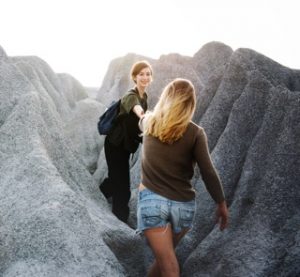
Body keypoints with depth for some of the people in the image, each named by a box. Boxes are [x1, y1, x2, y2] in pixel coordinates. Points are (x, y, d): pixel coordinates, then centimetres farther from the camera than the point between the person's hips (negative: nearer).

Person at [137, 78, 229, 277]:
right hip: (184, 204, 0)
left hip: (152, 200, 0)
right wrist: (222, 204, 2)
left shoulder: (150, 122, 2)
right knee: (165, 257, 24)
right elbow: (208, 173, -9)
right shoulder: (195, 132, -6)